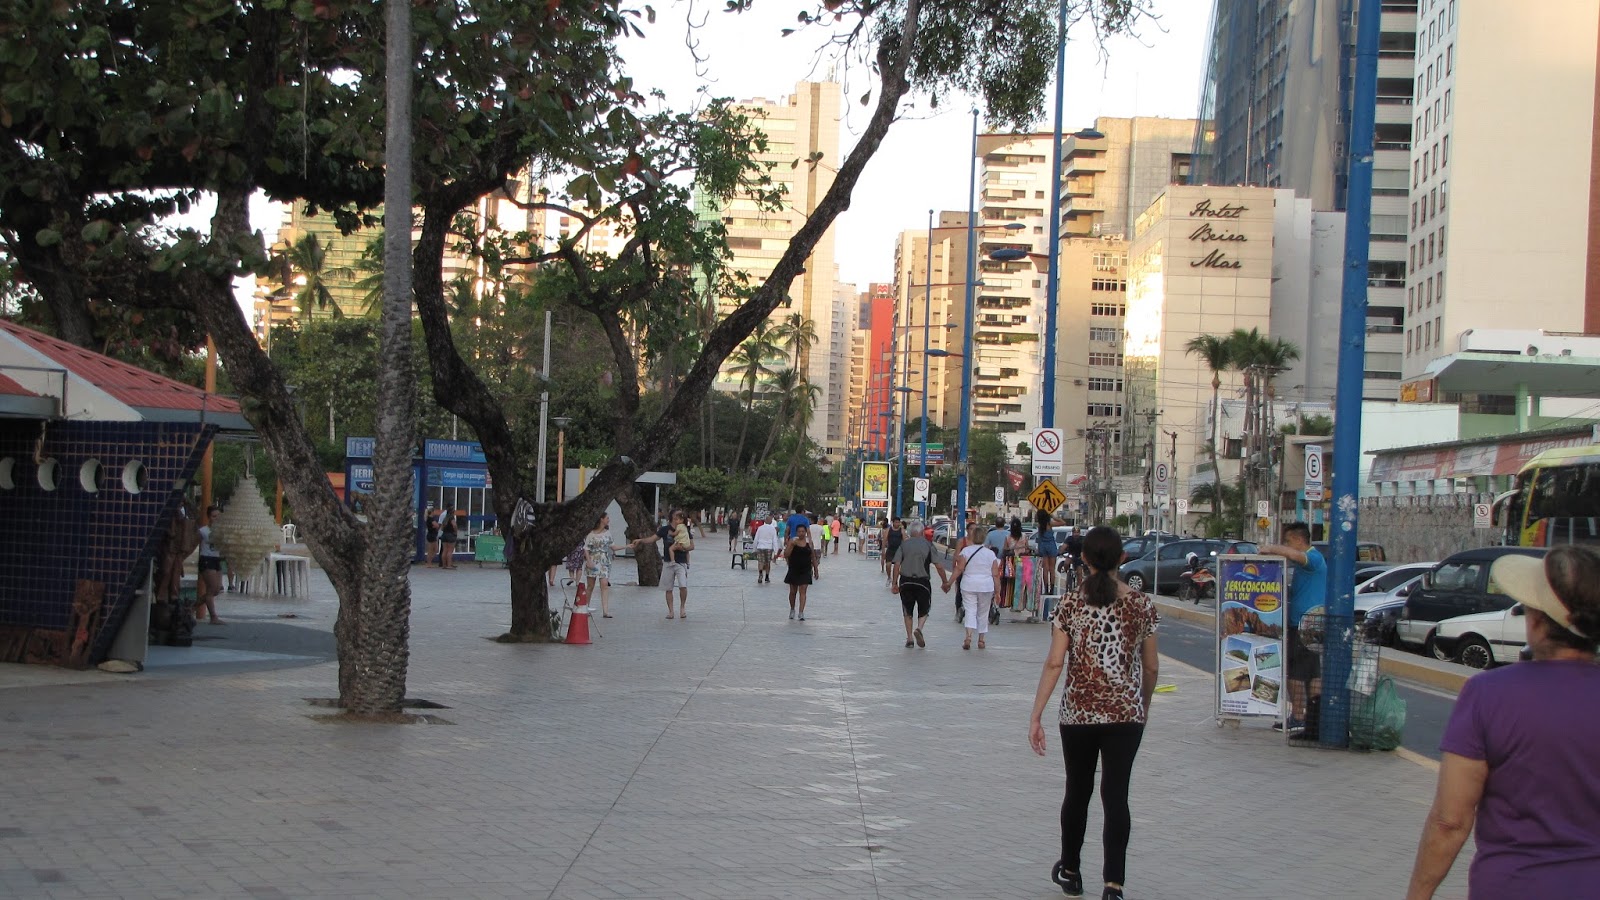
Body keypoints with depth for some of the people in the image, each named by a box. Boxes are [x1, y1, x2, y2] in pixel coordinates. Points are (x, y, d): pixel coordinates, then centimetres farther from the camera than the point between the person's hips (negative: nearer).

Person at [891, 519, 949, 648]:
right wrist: (946, 582, 4)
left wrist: (895, 583, 2)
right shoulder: (928, 545, -1)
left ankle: (909, 638, 11)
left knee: (908, 611, 14)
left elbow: (897, 564, -4)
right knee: (923, 610, 12)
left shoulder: (904, 544, 2)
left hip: (906, 581, 1)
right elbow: (939, 566, -5)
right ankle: (919, 629, -15)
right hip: (923, 582, -1)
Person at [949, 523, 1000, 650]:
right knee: (983, 613, 13)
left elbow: (959, 569, -8)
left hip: (969, 586, -1)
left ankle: (968, 636, -20)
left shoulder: (966, 551, -2)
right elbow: (995, 574, 2)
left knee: (970, 611, -1)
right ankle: (981, 640, 17)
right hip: (986, 587, 1)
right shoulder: (990, 553, 3)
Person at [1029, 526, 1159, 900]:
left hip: (1078, 712, 0)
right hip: (1127, 713, 0)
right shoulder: (1142, 605, -2)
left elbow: (1054, 664, -9)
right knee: (1116, 795, 1)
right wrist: (1145, 704, 23)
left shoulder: (1070, 604, -5)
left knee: (1078, 791, 16)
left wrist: (1036, 717, -6)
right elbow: (1151, 666, 4)